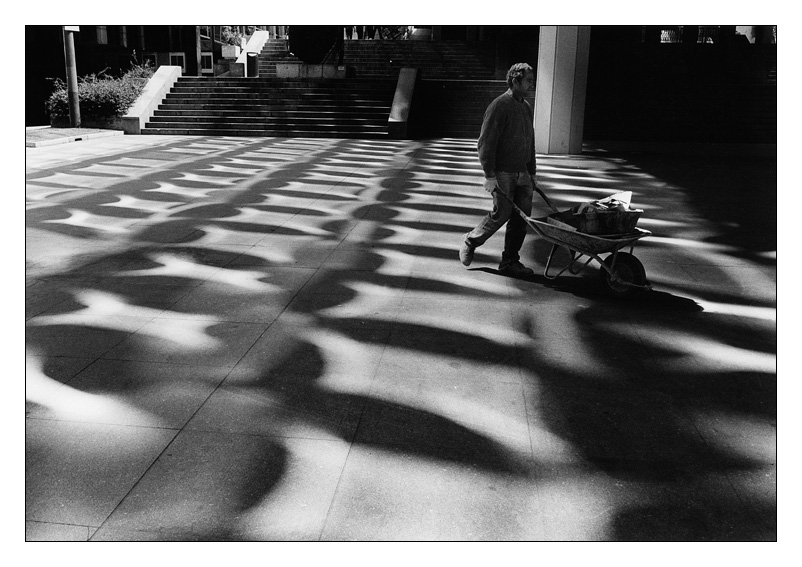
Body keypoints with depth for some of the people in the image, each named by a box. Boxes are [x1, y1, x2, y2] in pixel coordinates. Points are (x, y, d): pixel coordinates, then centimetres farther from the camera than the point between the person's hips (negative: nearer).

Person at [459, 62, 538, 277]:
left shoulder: (527, 108, 15)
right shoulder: (499, 106, -11)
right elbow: (486, 143, -15)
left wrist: (532, 172, 20)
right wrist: (489, 175, -19)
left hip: (522, 173, 8)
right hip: (502, 173, -7)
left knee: (522, 217, 4)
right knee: (501, 213, -8)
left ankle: (510, 262, 13)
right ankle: (470, 242, 16)